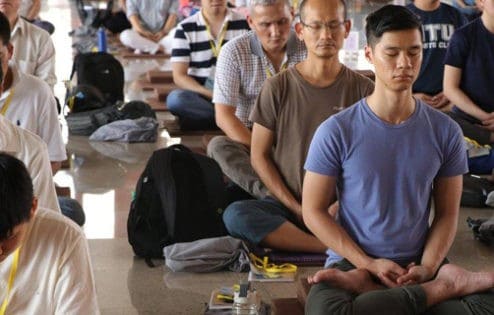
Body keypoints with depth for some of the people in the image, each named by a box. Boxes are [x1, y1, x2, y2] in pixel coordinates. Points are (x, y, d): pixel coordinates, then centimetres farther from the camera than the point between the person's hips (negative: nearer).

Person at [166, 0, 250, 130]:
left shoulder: (244, 25, 4)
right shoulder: (185, 29, 2)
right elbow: (179, 76, -3)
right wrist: (211, 95, -17)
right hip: (201, 95, 1)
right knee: (175, 99, -33)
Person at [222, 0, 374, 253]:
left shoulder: (362, 89, 3)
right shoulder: (277, 87, 2)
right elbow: (259, 156, 2)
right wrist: (297, 209, -7)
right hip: (286, 204, 1)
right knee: (235, 215, -31)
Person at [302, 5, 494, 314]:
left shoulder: (446, 131, 1)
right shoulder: (336, 131, -7)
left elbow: (447, 213, 6)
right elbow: (314, 211, -2)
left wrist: (426, 268, -11)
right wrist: (369, 263, -10)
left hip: (417, 263, 1)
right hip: (352, 261, -1)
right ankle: (446, 285, -15)